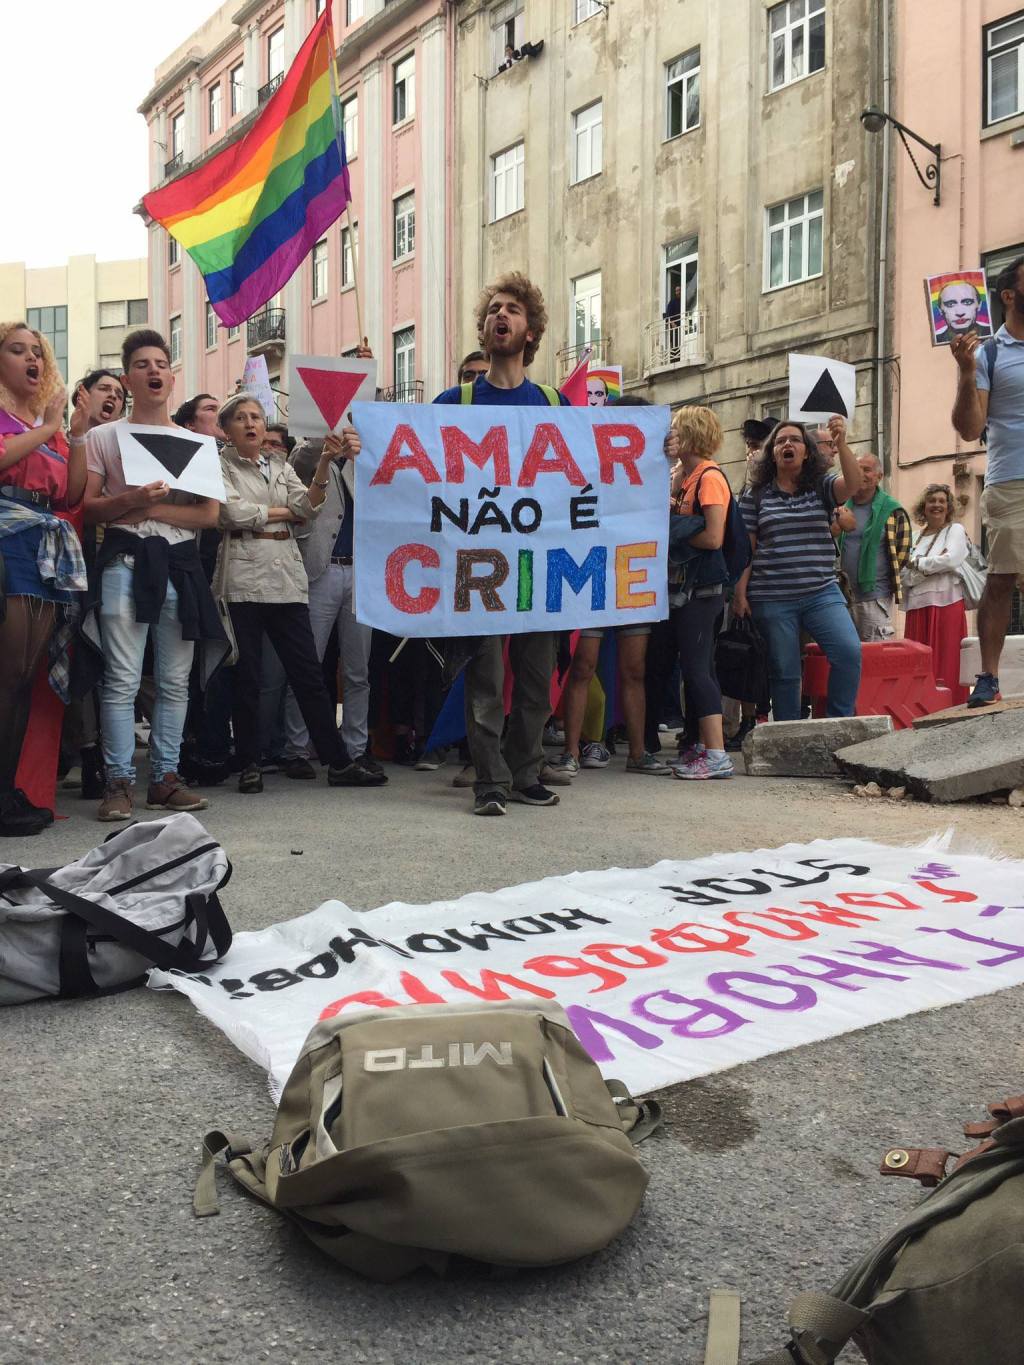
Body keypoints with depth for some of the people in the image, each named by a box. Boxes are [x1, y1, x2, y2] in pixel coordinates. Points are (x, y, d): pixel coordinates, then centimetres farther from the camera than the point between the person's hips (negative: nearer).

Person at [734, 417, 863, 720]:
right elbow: (745, 548, 5)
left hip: (821, 593, 1)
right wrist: (740, 593, -4)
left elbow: (853, 484, -13)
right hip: (772, 599, 0)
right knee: (784, 672, 4)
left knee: (849, 652, -16)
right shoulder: (755, 494, 7)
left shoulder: (821, 486, 9)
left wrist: (841, 443, -25)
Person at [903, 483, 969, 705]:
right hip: (917, 606, 4)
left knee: (945, 663, -7)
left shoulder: (955, 530, 7)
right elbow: (906, 577, 6)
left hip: (946, 604, -4)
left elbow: (951, 559, -11)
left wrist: (917, 564, 0)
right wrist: (933, 564, -8)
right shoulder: (915, 538, 18)